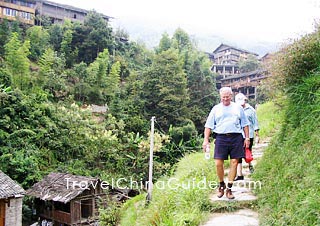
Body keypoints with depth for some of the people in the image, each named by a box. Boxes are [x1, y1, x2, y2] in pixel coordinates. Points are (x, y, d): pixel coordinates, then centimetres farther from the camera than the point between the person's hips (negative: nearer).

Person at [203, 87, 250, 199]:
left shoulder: (238, 108, 14)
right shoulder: (216, 109, 11)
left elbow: (245, 124, 17)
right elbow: (208, 126, 9)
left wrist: (247, 138, 9)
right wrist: (206, 140, 1)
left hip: (236, 138, 1)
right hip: (221, 138, -1)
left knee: (234, 163, -2)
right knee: (218, 163, -7)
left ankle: (229, 188, 9)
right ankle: (221, 185, 18)